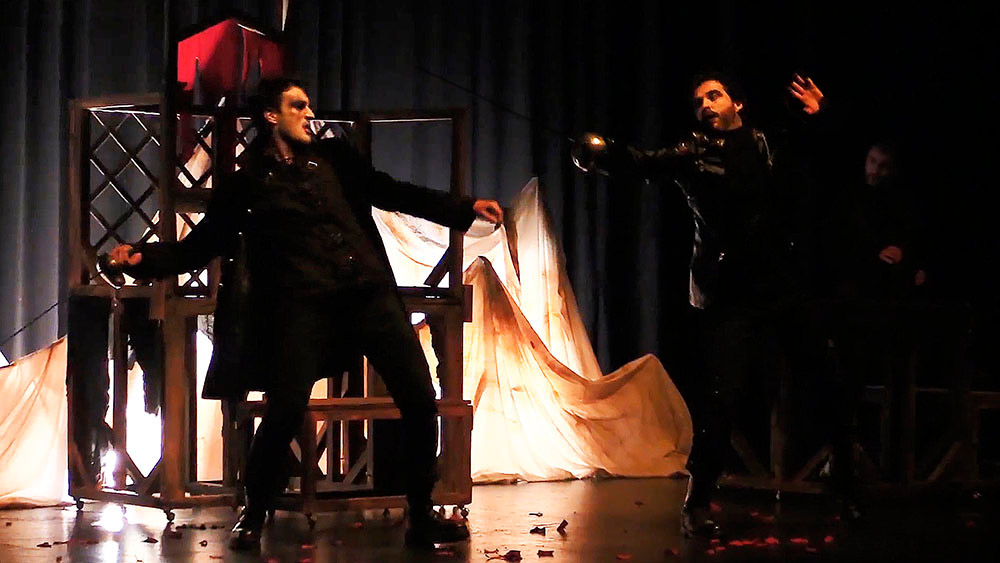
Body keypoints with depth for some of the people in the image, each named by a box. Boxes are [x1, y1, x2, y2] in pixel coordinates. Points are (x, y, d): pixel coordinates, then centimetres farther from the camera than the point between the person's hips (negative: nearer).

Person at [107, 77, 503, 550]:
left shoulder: (332, 158, 17)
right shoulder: (246, 182, 8)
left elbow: (392, 192, 22)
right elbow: (199, 245, 9)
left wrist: (464, 210, 17)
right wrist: (143, 260, -7)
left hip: (370, 292, 4)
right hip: (303, 303, -4)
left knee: (419, 400, -3)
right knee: (286, 411, -16)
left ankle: (421, 518, 12)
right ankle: (253, 517, 7)